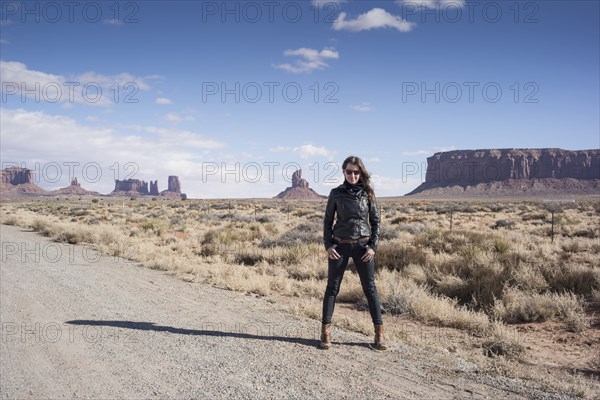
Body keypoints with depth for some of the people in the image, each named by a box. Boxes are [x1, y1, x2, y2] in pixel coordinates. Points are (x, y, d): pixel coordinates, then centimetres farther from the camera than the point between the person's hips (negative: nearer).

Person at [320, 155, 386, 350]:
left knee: (370, 288, 2)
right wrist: (328, 245, -5)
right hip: (340, 245, 0)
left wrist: (373, 246, -5)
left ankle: (379, 333, 9)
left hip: (363, 245, 0)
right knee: (332, 287, 3)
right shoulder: (336, 193, 1)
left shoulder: (367, 193, 1)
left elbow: (375, 221, 5)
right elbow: (327, 221, 5)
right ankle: (326, 332, 10)